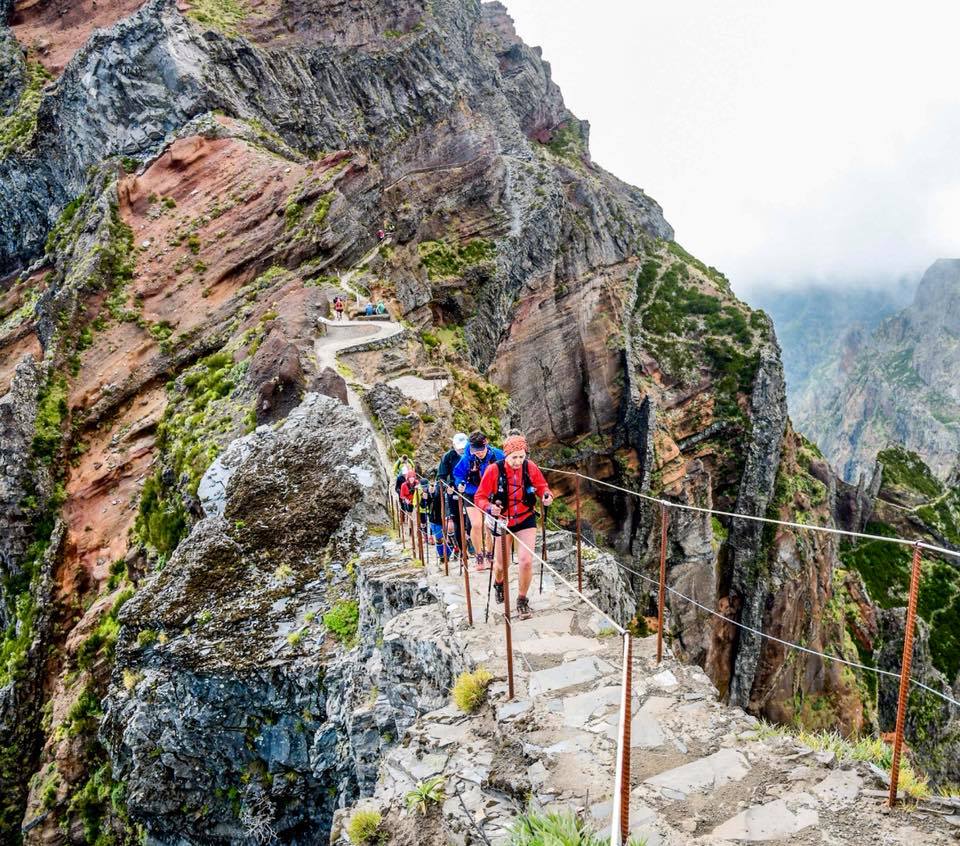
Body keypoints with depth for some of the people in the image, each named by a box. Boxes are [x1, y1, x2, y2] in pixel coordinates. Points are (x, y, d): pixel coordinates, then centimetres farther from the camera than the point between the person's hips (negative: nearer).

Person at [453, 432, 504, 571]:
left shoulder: (497, 455, -16)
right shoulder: (467, 458, -15)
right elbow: (457, 474, 0)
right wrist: (461, 484, -19)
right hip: (473, 495, 0)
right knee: (476, 525, -13)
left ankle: (490, 556, 26)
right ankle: (479, 557, 5)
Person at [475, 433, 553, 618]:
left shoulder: (530, 467, -13)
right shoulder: (494, 470, -20)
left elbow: (541, 486, 3)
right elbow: (480, 497, -14)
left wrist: (546, 495, -18)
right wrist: (490, 508, -34)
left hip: (526, 520, 1)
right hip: (503, 521, 0)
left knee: (526, 561, -13)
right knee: (502, 565, 13)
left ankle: (522, 599, 12)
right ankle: (498, 584, 52)